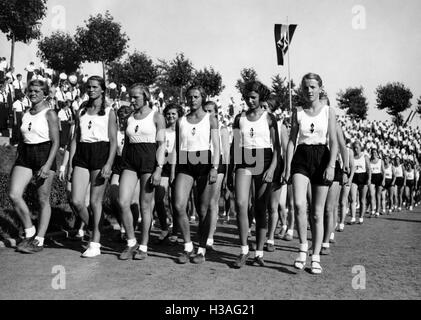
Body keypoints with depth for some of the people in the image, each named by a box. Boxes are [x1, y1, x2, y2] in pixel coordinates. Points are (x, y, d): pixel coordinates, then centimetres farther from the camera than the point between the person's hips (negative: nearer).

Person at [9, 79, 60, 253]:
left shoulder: (49, 114, -4)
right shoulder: (25, 115, 14)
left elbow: (55, 142, -8)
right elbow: (21, 140, 20)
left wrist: (48, 165, -18)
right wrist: (17, 163, 18)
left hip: (44, 155, -5)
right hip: (24, 155, 6)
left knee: (43, 200, 1)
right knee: (14, 195, -9)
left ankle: (39, 240, 11)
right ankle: (29, 232, 8)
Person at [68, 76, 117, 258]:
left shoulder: (108, 112, 3)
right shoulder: (81, 111, 16)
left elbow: (113, 141, -3)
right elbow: (75, 139, 15)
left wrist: (108, 164, -14)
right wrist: (70, 164, 9)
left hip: (100, 153, -4)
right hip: (81, 155, 4)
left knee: (95, 201, -2)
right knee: (76, 201, -6)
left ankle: (95, 244, 9)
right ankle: (94, 231, 18)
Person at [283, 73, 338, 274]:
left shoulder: (328, 112, 4)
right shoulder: (297, 112, 9)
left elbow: (333, 141, -3)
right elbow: (292, 140, 7)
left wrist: (331, 165, -17)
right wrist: (288, 166, -1)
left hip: (322, 157, -1)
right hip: (301, 157, 1)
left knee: (317, 213, 4)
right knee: (299, 204, -22)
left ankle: (316, 257, 14)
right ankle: (303, 247, -3)